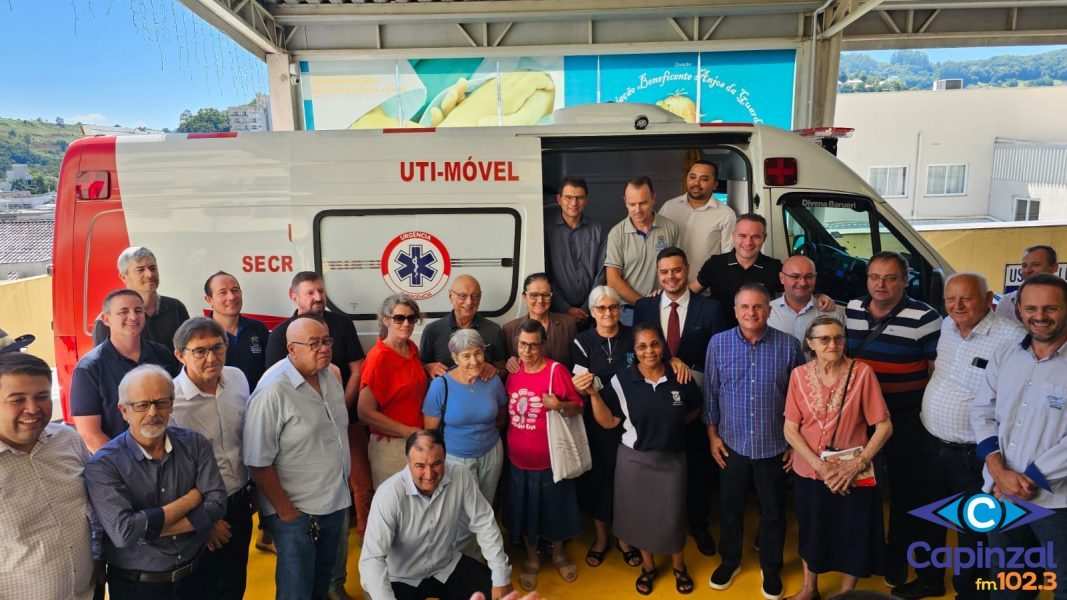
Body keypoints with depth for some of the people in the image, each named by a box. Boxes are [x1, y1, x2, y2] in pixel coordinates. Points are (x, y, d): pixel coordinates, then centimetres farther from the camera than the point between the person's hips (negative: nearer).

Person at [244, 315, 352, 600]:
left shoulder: (330, 375, 0)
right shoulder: (272, 392, -22)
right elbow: (258, 463, -19)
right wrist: (286, 512, -13)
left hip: (335, 504, 7)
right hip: (297, 512, -6)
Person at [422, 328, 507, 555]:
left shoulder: (493, 381, -8)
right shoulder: (441, 385, -17)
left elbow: (502, 417, 11)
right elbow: (430, 430, -10)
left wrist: (485, 431, 2)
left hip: (491, 455, 3)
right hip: (455, 458, -3)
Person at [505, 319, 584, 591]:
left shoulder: (556, 370, -15)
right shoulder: (513, 371, 0)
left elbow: (578, 406, -11)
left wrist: (559, 406, -27)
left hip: (550, 458, -3)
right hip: (518, 458, 4)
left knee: (554, 507, 15)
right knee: (525, 509, 16)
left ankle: (558, 553, 40)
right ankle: (531, 559, 38)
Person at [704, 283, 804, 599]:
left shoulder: (789, 345, -10)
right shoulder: (718, 343, -6)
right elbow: (710, 393, 2)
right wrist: (713, 435, 2)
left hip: (774, 447, -1)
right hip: (731, 444, 1)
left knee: (773, 512, 15)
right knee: (729, 507, 17)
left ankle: (771, 568, 37)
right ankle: (730, 561, 40)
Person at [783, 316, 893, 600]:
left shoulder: (862, 373, -14)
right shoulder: (799, 375, -7)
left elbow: (884, 426, -11)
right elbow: (790, 429, -6)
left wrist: (857, 465, -18)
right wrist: (818, 465, -16)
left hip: (852, 474, -2)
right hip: (808, 471, 2)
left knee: (852, 534, 14)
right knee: (811, 531, 20)